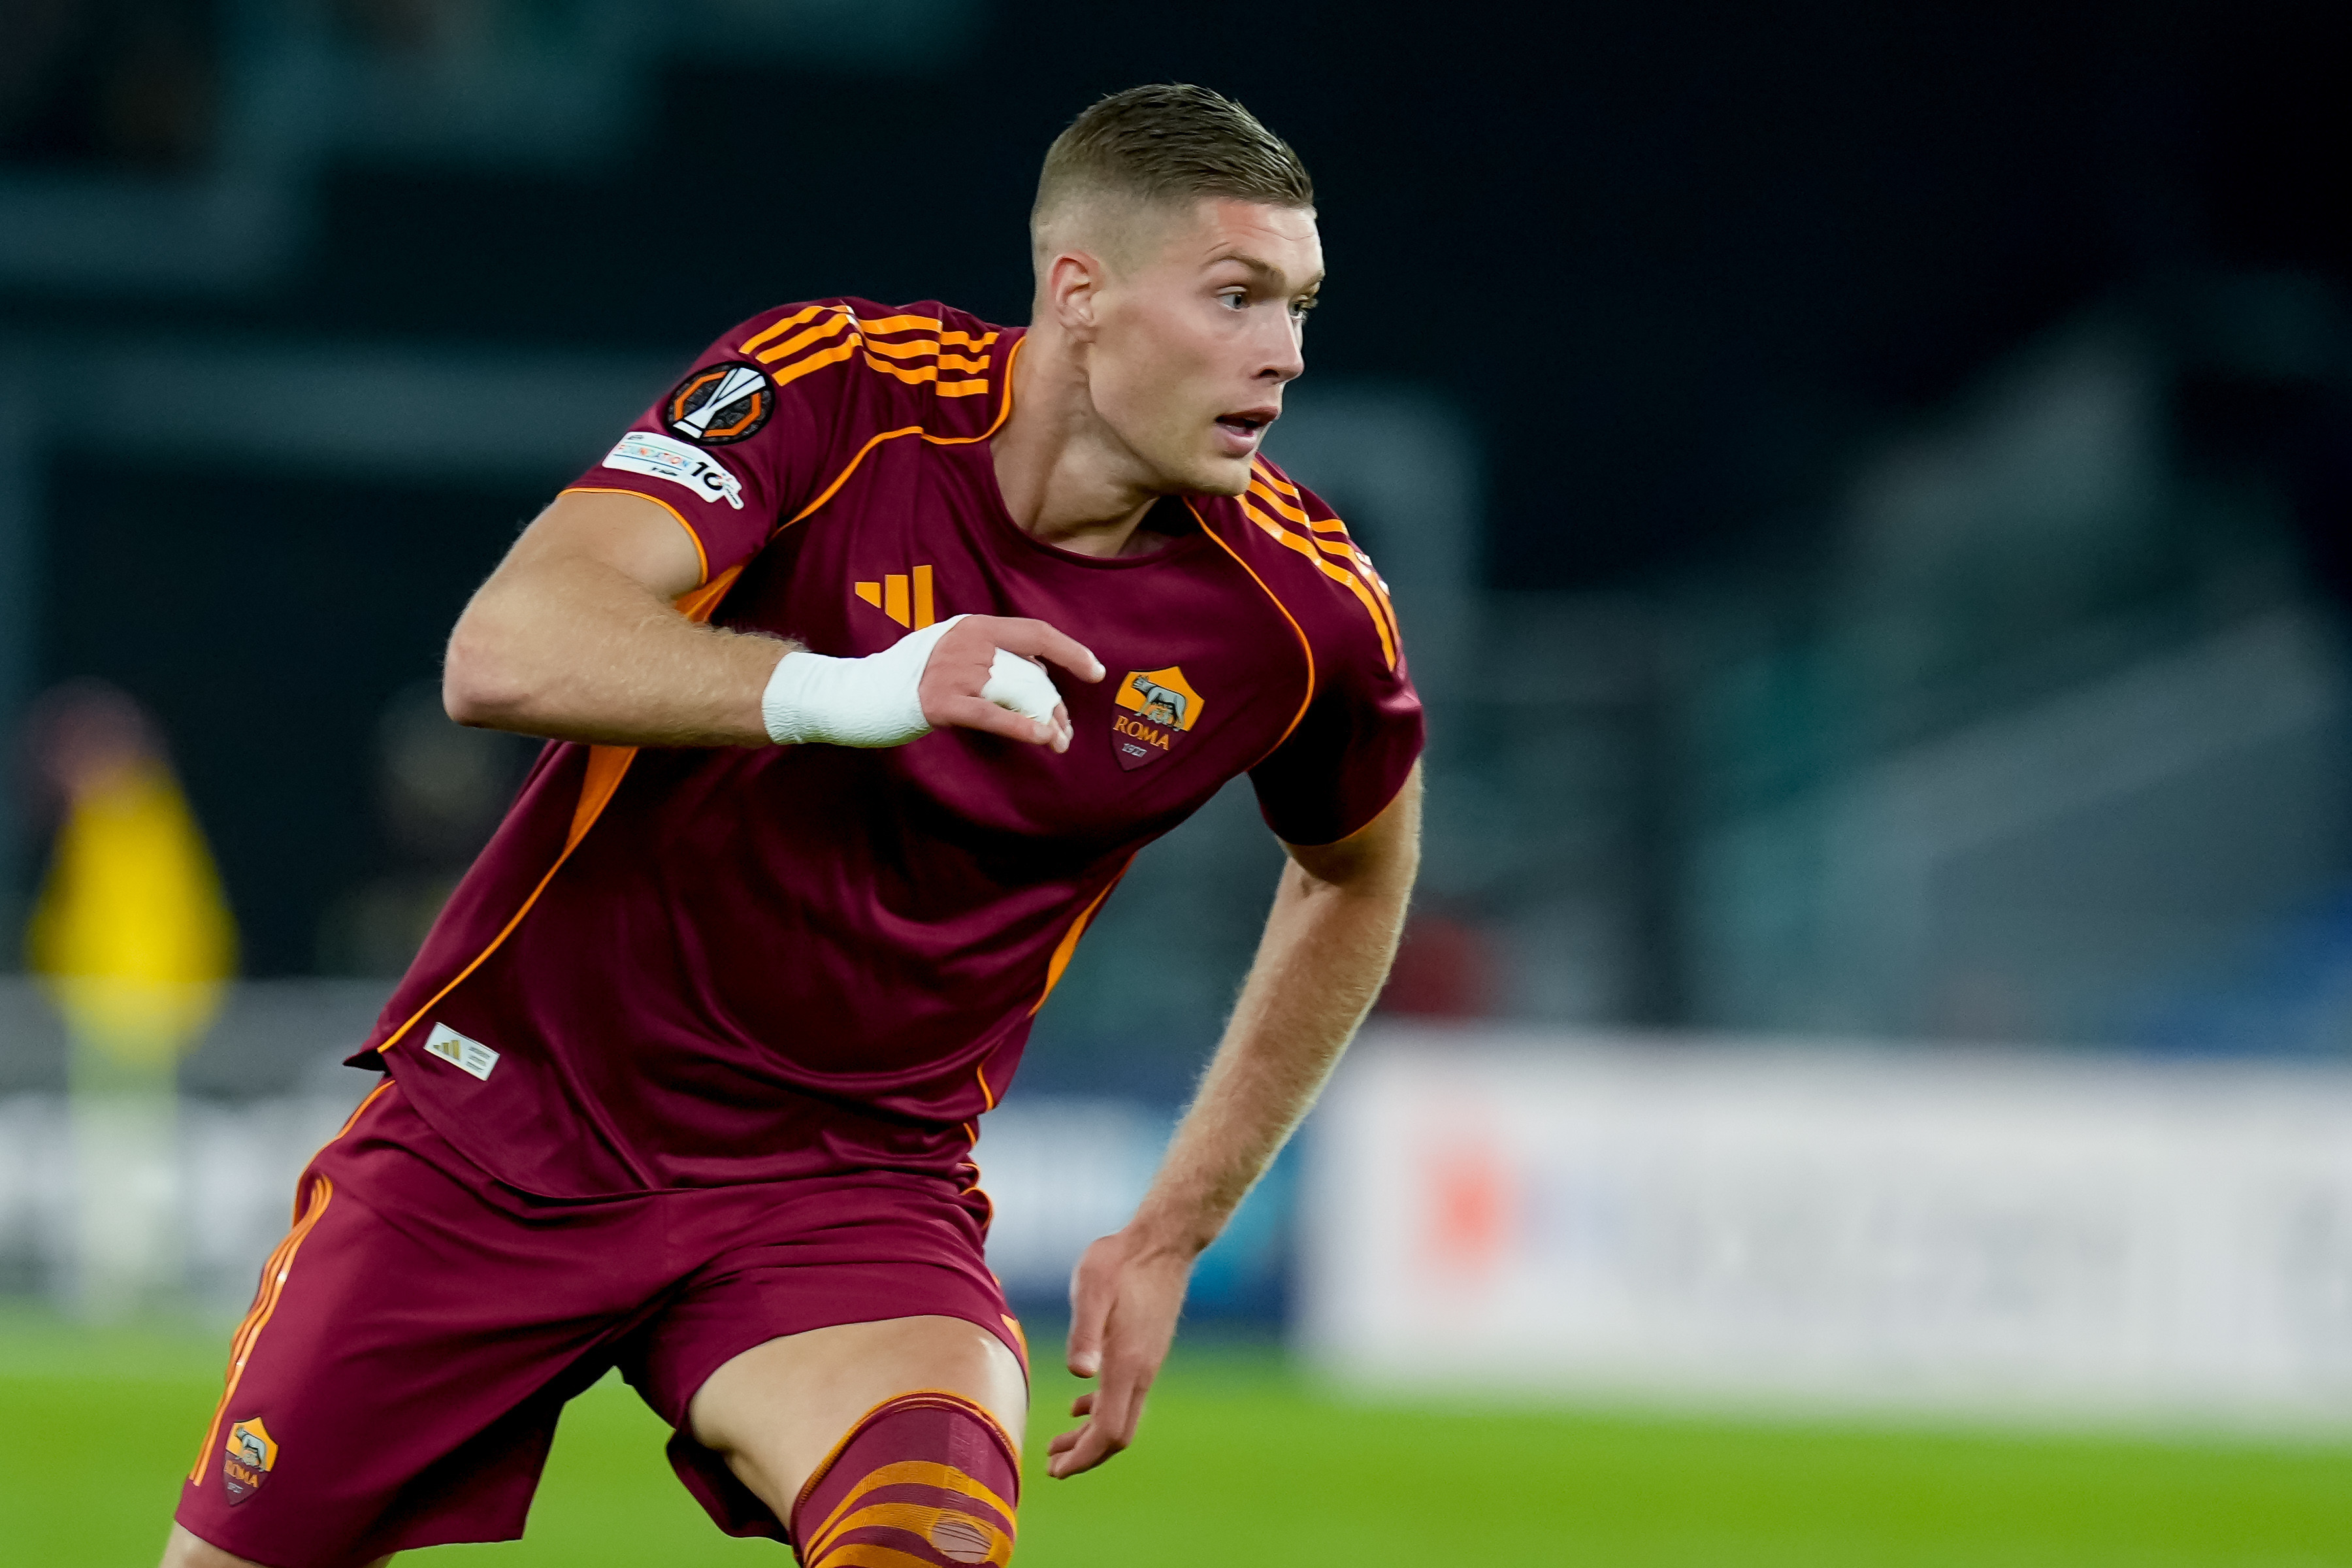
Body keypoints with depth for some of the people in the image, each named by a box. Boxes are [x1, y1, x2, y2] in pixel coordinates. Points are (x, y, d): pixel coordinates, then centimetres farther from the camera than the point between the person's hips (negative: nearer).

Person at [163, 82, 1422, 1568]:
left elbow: (1359, 879, 14)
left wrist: (1171, 1237, 11)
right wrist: (843, 691, -45)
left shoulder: (1304, 608, -8)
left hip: (852, 1185, 0)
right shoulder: (834, 386, -16)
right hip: (510, 1119, 0)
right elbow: (505, 652, -29)